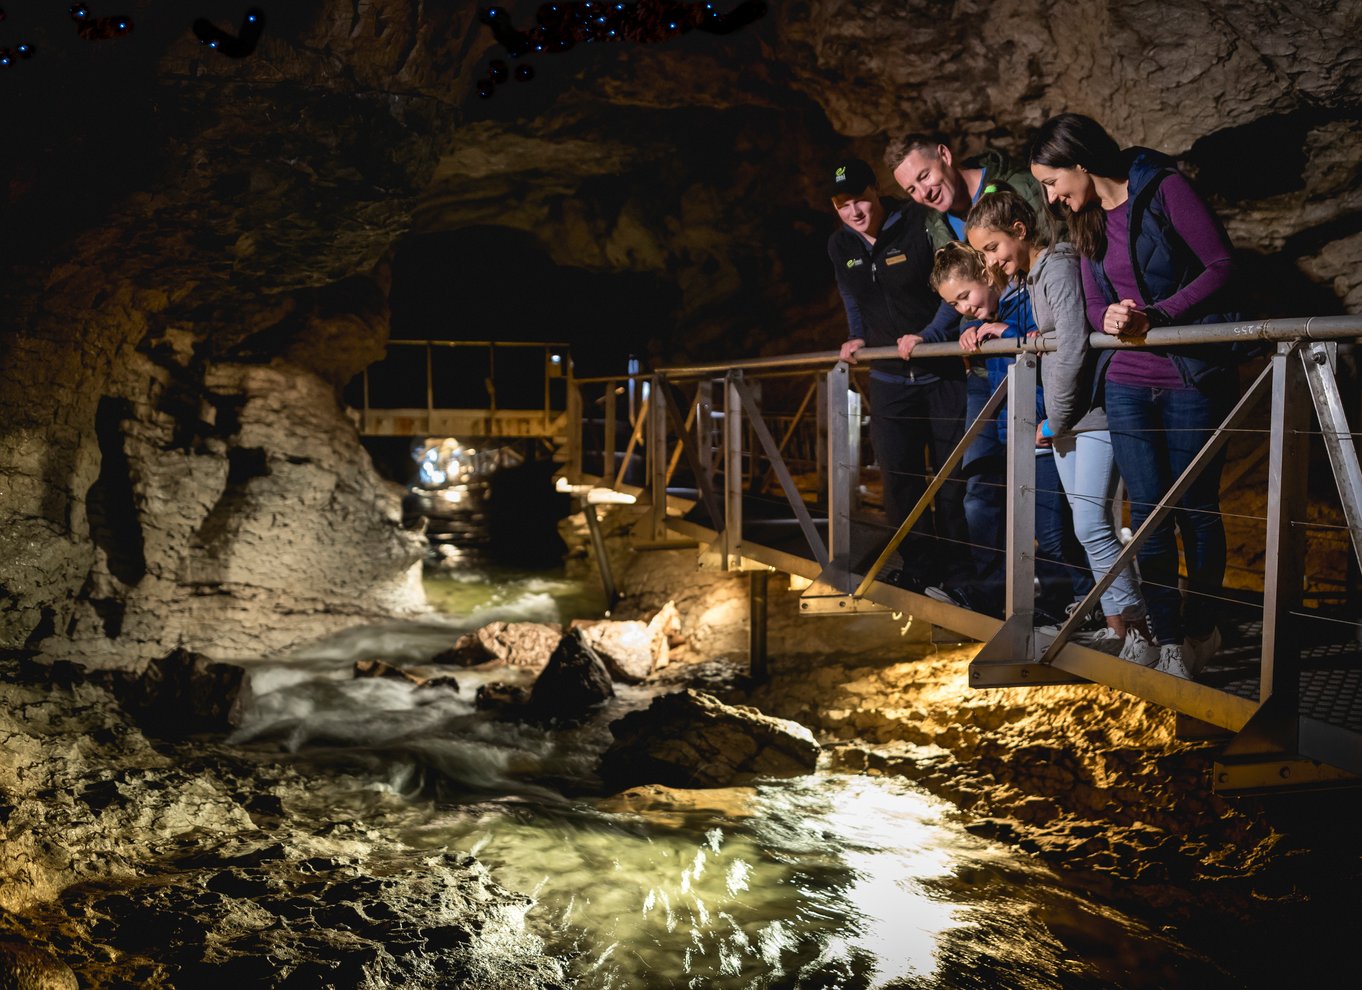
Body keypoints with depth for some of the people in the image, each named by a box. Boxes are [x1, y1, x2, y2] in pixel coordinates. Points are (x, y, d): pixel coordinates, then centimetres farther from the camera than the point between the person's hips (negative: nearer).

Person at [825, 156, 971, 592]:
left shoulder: (918, 223, -13)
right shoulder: (840, 246, 6)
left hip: (943, 372, -5)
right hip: (889, 379, 5)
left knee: (953, 475, 0)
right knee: (899, 478, 5)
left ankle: (959, 571, 13)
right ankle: (919, 568, 18)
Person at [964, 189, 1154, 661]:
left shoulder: (1059, 265, -13)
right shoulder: (1029, 274, 17)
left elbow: (1073, 348, -20)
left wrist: (1055, 421, -13)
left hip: (1092, 411, -10)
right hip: (1063, 417, 10)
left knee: (1091, 524, -14)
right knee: (1085, 525, 9)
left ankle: (1139, 634, -7)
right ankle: (1115, 628, 14)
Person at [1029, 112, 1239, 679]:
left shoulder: (1163, 187, -7)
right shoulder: (1086, 220, 12)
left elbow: (1221, 266, -12)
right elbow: (1094, 303, 11)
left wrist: (1154, 316, -20)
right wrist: (1111, 317, -12)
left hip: (1192, 380, -5)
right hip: (1127, 384, 5)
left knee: (1196, 509, 4)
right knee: (1148, 513, 0)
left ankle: (1202, 627, 23)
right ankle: (1168, 641, 7)